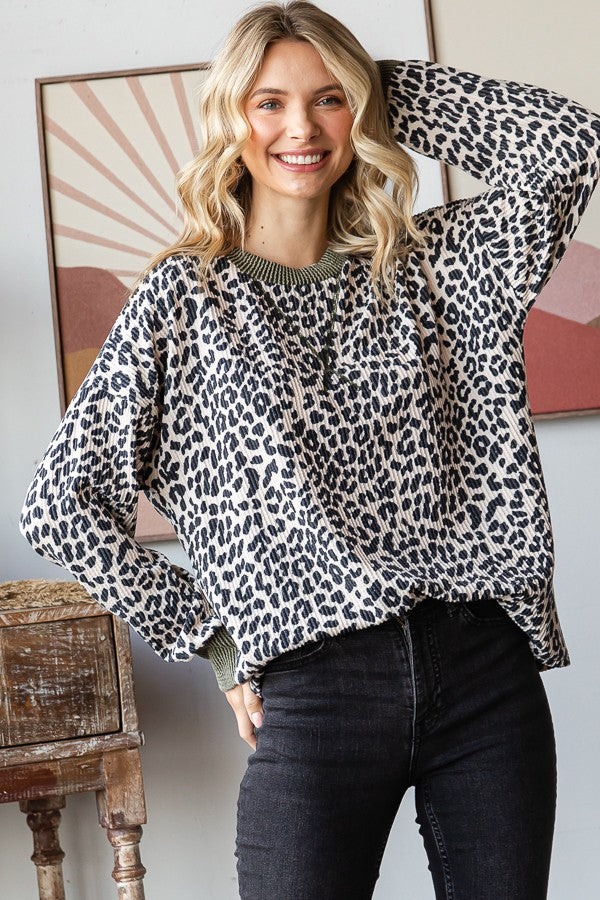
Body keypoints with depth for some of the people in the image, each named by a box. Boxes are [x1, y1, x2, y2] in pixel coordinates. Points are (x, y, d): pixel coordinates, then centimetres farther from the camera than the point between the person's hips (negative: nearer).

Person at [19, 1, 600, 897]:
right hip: (315, 691, -2)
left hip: (487, 664, 3)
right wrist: (214, 638, 0)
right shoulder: (185, 296, 3)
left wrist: (379, 90, 5)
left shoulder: (428, 265, 10)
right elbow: (62, 504, 1)